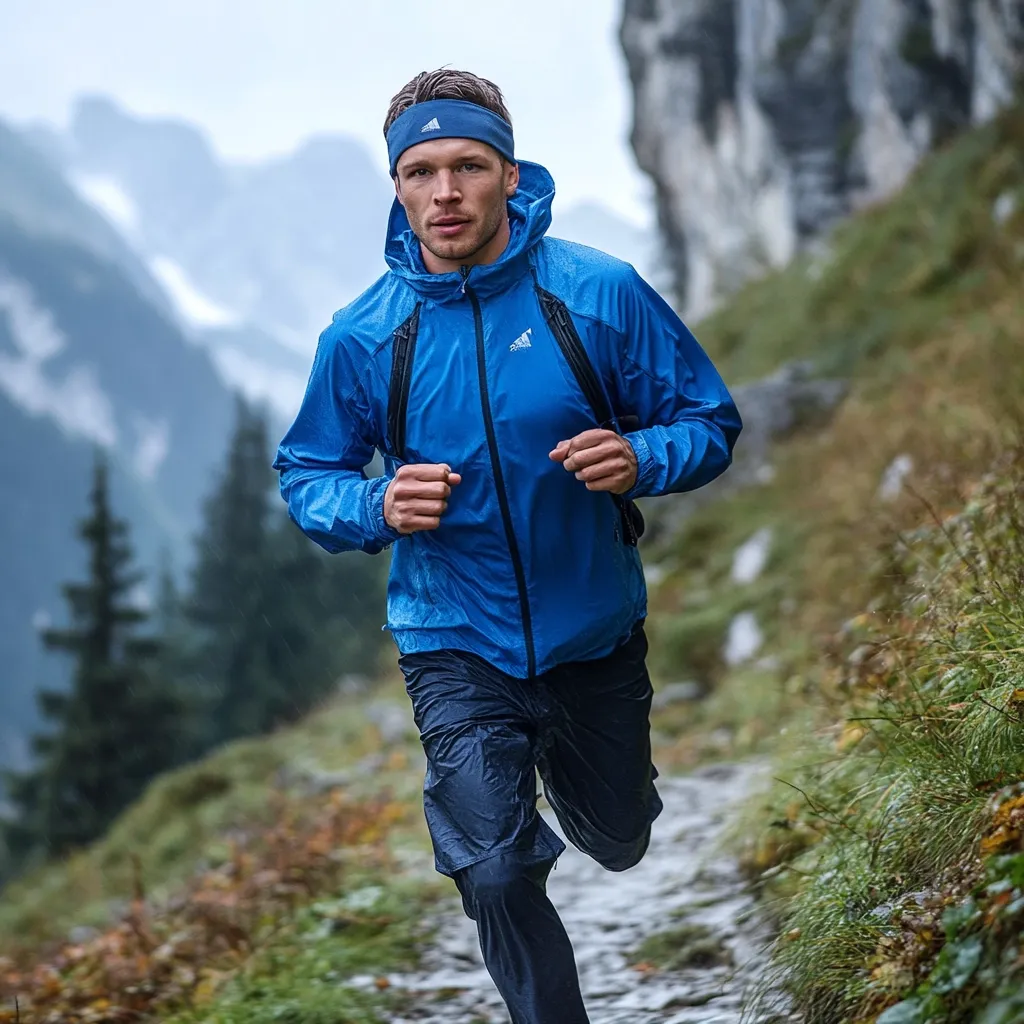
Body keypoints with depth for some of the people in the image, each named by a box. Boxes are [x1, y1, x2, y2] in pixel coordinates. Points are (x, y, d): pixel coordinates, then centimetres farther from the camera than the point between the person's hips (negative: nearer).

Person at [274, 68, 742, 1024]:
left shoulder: (602, 293, -14)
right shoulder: (362, 335, -11)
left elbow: (710, 424, -5)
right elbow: (306, 477, 1)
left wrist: (640, 459, -28)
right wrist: (377, 507, -22)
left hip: (595, 632, 2)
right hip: (457, 647, -1)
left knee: (618, 843, 23)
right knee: (496, 875, -11)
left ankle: (556, 758, 59)